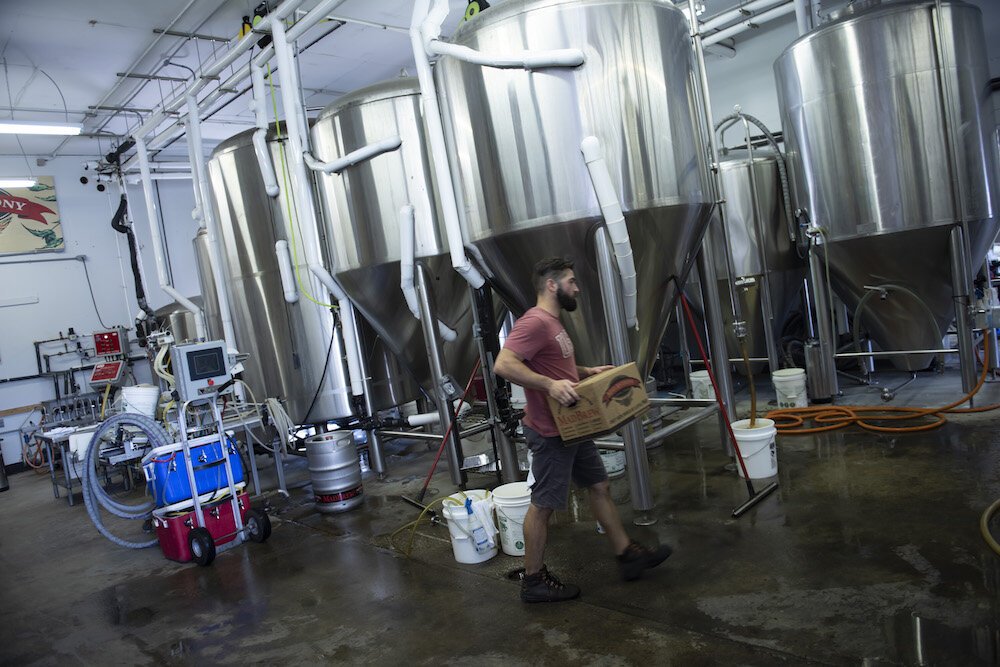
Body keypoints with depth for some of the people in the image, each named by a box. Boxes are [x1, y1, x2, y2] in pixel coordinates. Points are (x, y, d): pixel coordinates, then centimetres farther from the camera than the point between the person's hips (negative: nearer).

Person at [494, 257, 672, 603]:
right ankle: (533, 580, 15)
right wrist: (549, 385, -36)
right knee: (543, 504, 1)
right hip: (550, 433, -10)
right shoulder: (535, 322, -19)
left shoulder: (553, 323, 14)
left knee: (600, 487, 17)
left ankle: (627, 554, 30)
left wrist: (589, 372, 14)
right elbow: (503, 364, -31)